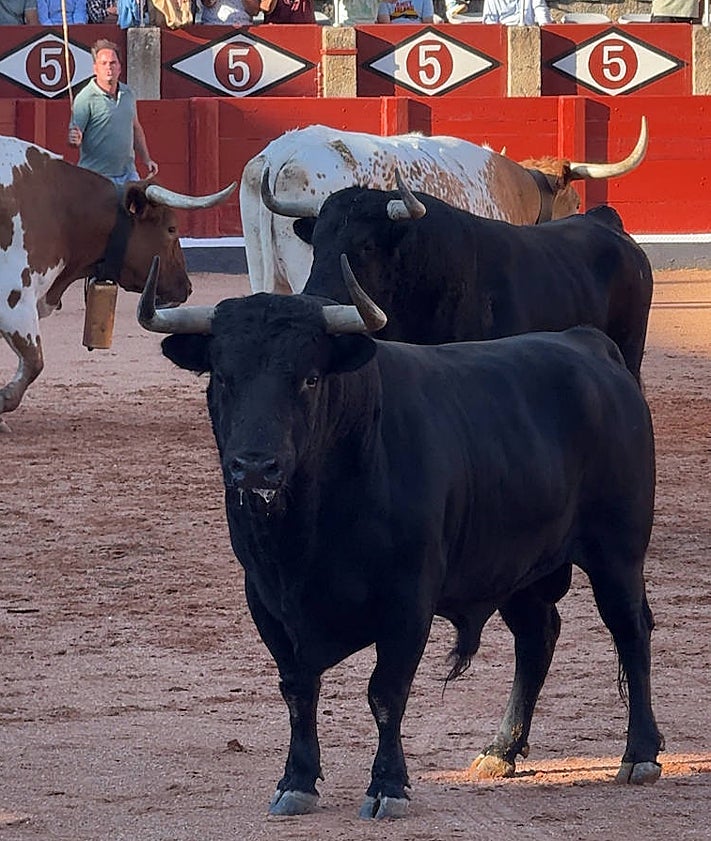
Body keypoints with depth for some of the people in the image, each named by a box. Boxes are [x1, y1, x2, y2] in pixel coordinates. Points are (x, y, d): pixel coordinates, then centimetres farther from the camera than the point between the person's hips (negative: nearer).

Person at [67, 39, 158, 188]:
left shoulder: (128, 94, 11)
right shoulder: (85, 98, -10)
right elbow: (73, 135, -14)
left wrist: (146, 159, 23)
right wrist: (75, 140, -37)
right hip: (97, 177, -6)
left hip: (128, 173, 6)